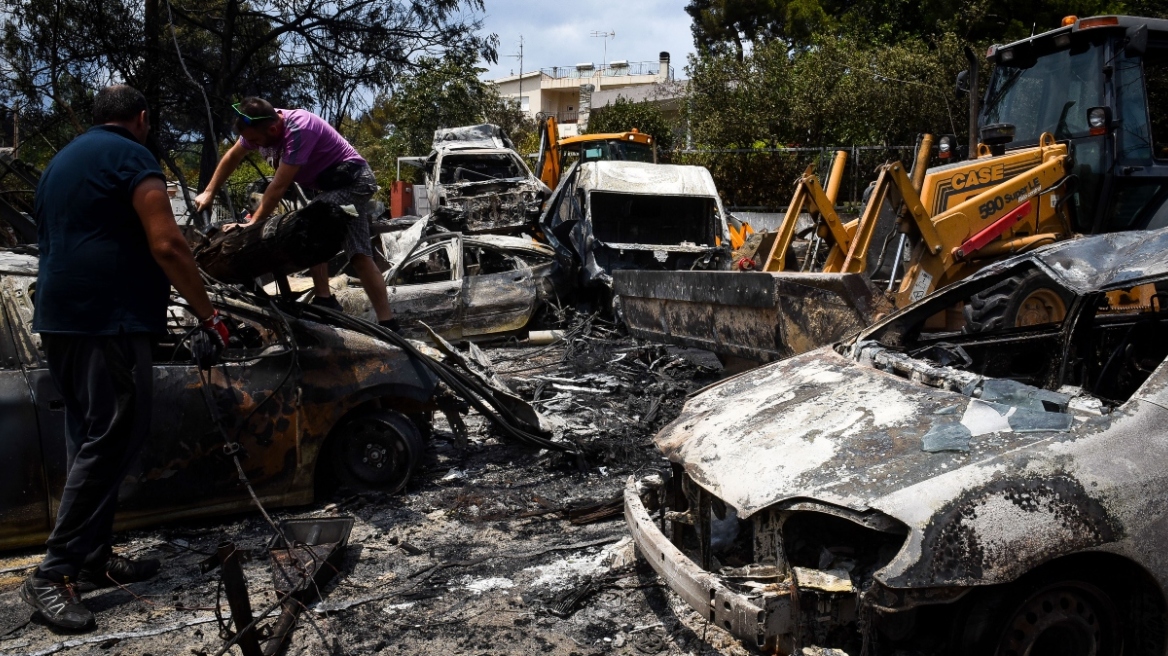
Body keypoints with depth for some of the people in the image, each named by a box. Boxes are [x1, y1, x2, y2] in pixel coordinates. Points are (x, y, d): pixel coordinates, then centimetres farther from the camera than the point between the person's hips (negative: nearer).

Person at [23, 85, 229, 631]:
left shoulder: (62, 161, 22)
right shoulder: (132, 156, -7)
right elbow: (166, 245, -15)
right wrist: (209, 316, -11)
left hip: (57, 320, 10)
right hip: (108, 321, -10)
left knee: (88, 440, 14)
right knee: (110, 443, -7)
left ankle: (93, 559, 19)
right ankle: (52, 575, -7)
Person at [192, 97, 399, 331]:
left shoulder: (298, 129, -31)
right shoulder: (262, 124, -6)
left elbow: (279, 186, -28)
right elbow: (232, 158, 11)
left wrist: (252, 224, -23)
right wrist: (209, 192, 10)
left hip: (351, 179, -9)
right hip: (336, 184, 9)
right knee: (358, 253, 5)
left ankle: (324, 300, -11)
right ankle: (387, 323, 4)